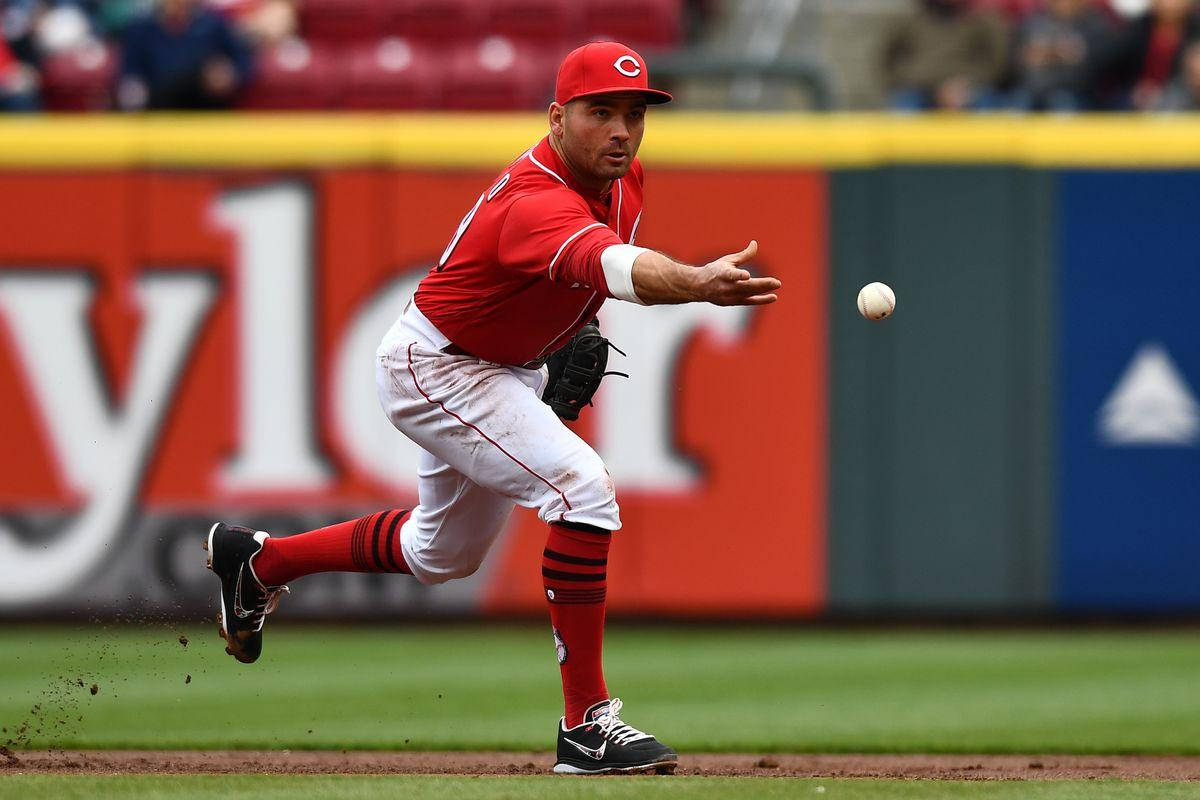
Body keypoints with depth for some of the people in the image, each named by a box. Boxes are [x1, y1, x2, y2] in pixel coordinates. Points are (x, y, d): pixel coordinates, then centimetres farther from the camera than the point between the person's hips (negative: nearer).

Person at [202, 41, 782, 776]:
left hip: (512, 370, 10)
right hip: (435, 372, -10)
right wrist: (698, 283, -77)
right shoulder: (536, 204, -37)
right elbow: (616, 266, -59)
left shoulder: (624, 177, -7)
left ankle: (260, 560, 47)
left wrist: (575, 335, 5)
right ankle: (587, 725, -24)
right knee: (582, 489, -28)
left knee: (442, 555, 27)